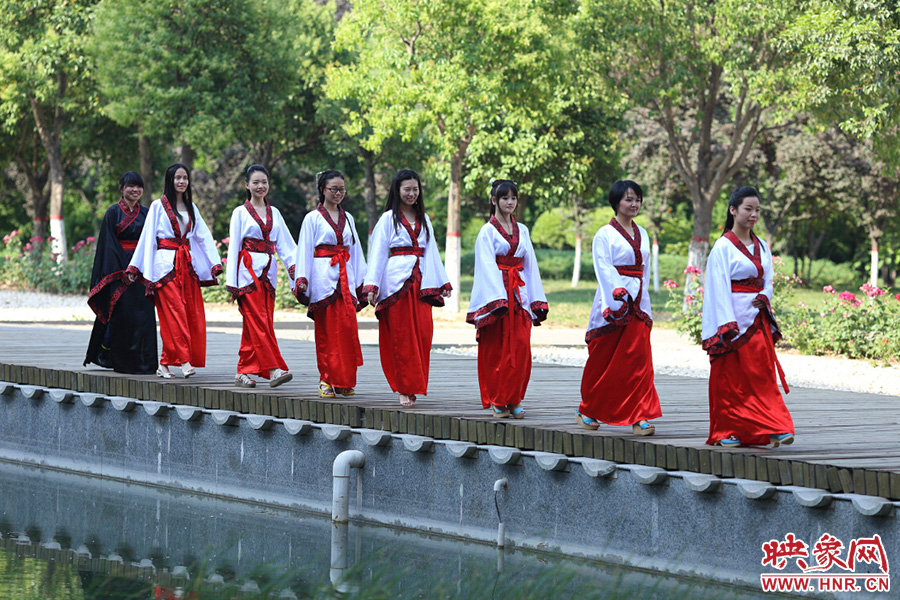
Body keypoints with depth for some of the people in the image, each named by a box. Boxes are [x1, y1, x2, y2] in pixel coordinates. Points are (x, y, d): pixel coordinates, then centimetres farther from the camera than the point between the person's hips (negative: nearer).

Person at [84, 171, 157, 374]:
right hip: (120, 268, -4)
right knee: (122, 315, -4)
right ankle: (121, 362, 2)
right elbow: (109, 245, -5)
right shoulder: (114, 213, 0)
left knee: (144, 315, -1)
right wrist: (121, 270, -14)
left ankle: (143, 362, 3)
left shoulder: (146, 213, 13)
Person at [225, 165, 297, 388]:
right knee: (259, 321, -13)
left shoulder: (274, 213, 15)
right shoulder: (241, 212, 3)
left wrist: (294, 264, -7)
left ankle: (243, 372, 9)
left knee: (253, 325, 4)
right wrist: (232, 281, -5)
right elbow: (234, 246, 0)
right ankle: (273, 369, -21)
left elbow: (284, 242, 11)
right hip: (248, 270, -5)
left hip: (268, 272, 5)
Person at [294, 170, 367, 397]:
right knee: (326, 330, -4)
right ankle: (326, 380, 2)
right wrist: (302, 280, -10)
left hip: (346, 278, 4)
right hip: (323, 278, -4)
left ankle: (344, 381, 1)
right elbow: (304, 250, 0)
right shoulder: (313, 218, 3)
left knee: (347, 327, -5)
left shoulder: (347, 218, 16)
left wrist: (361, 281, 15)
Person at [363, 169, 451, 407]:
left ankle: (415, 385, 5)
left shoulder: (424, 219, 17)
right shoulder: (388, 218, 4)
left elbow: (431, 251, 21)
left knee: (423, 333, -5)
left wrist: (442, 282, 16)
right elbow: (378, 253, 0)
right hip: (397, 281, -4)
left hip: (421, 284, 4)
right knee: (401, 335, -5)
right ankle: (404, 389, -1)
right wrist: (372, 285, -9)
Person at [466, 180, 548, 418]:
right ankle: (497, 401, 5)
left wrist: (536, 300, 8)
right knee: (496, 348, -3)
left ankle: (514, 400, 4)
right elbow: (487, 266, -9)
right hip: (496, 290, -4)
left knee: (521, 347, -3)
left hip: (519, 293, 4)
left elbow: (530, 265, 15)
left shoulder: (522, 231, 14)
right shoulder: (487, 231, -1)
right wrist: (498, 298, -20)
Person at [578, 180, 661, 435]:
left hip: (637, 303, 5)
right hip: (612, 301, -5)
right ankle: (587, 411, 21)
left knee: (639, 358, -5)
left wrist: (641, 302, 13)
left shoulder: (642, 234, 14)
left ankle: (639, 417, -7)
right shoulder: (605, 234, -4)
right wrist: (620, 295, -23)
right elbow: (604, 269, -13)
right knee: (602, 361, 4)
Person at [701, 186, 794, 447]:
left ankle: (772, 429, -5)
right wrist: (728, 326, -19)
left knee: (763, 376, 0)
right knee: (730, 377, 0)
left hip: (758, 318, 5)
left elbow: (767, 281, 15)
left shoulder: (761, 247, 12)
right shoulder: (724, 247, -6)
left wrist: (763, 297, -8)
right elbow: (719, 288, -11)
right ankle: (726, 432, 8)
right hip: (733, 318, -5)